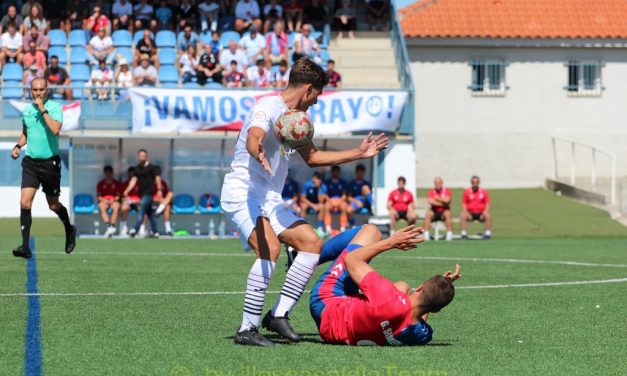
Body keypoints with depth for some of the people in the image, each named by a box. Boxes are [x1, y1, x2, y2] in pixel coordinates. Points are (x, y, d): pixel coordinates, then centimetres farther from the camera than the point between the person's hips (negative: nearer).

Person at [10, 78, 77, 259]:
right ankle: (25, 247, -11)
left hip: (50, 162, -3)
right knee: (25, 203, -12)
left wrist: (43, 110, -23)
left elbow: (55, 130, -26)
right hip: (30, 162, 3)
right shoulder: (26, 111, 7)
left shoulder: (55, 108, -8)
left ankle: (69, 230, 39)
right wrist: (18, 146, 7)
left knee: (53, 205, 9)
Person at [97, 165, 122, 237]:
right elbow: (99, 196, 9)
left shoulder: (117, 183, 16)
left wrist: (113, 200, -10)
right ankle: (108, 225, -52)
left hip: (114, 201, 0)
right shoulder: (101, 183, 16)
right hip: (103, 201, 0)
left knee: (116, 206, -37)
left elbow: (118, 196, 10)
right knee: (102, 207, -37)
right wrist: (104, 200, -11)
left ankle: (112, 226, -46)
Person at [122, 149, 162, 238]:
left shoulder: (151, 167, -5)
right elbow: (134, 180, 8)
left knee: (141, 211, -15)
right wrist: (127, 191, -3)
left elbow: (157, 178, -8)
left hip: (148, 193, -7)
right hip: (142, 193, 7)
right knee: (150, 213, 10)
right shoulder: (137, 168, 12)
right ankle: (155, 232, 14)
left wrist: (159, 190, -19)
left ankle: (135, 230, -22)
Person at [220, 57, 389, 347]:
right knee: (270, 248, -29)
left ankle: (278, 315, 0)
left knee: (312, 243, -1)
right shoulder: (269, 106, -12)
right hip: (241, 192, -10)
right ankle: (247, 330, -26)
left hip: (270, 200, 10)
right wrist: (258, 152, -58)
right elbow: (253, 138, -34)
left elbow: (312, 157, 32)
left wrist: (359, 153, 30)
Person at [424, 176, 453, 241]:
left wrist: (437, 198, -9)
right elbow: (431, 201, -16)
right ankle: (426, 234, -30)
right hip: (434, 212, 1)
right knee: (428, 214, -29)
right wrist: (443, 204, -13)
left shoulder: (447, 191, -2)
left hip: (443, 212, -1)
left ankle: (449, 234, -31)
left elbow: (447, 200, -20)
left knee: (448, 214, -33)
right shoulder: (431, 191, 0)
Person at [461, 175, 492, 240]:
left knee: (488, 216, -30)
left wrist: (485, 212, -16)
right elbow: (463, 204, 2)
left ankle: (487, 234, -24)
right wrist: (466, 212, -16)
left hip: (481, 213, 0)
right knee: (463, 216, -30)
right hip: (470, 213, 0)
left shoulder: (484, 192, 4)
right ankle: (463, 234, -27)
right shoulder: (466, 191, 3)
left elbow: (487, 204, 3)